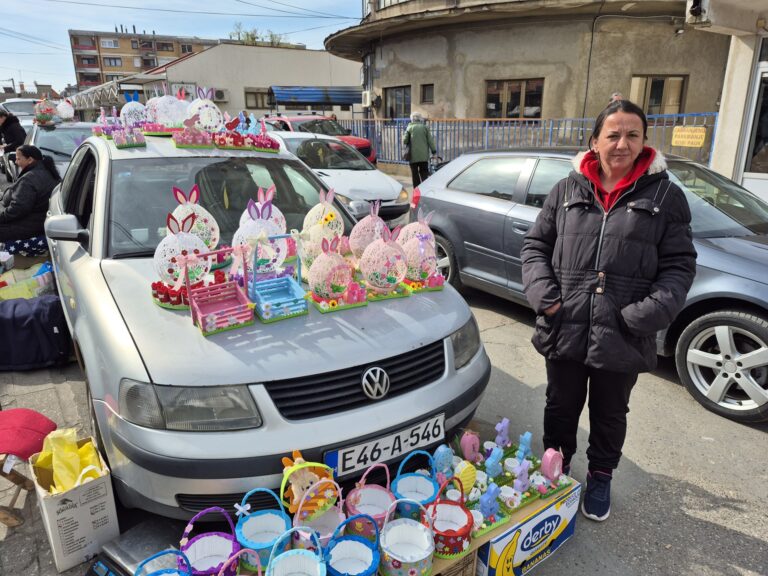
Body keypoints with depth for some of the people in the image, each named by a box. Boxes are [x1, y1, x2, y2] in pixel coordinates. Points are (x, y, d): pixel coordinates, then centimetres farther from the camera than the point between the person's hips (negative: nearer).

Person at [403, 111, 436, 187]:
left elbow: (405, 141, -4)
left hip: (413, 155, -1)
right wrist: (433, 150, 8)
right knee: (424, 172, 9)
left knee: (415, 174, 6)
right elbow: (430, 140, -1)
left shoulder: (409, 128, -1)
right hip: (424, 155, 1)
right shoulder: (425, 127, 1)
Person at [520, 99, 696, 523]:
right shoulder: (567, 190, 3)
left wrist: (654, 310, -15)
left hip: (623, 338, -1)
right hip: (564, 330, 1)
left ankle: (600, 479, 43)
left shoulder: (665, 195, 0)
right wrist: (542, 291, -9)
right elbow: (535, 243, 7)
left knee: (610, 415, 19)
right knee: (561, 408, 19)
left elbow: (679, 264, 0)